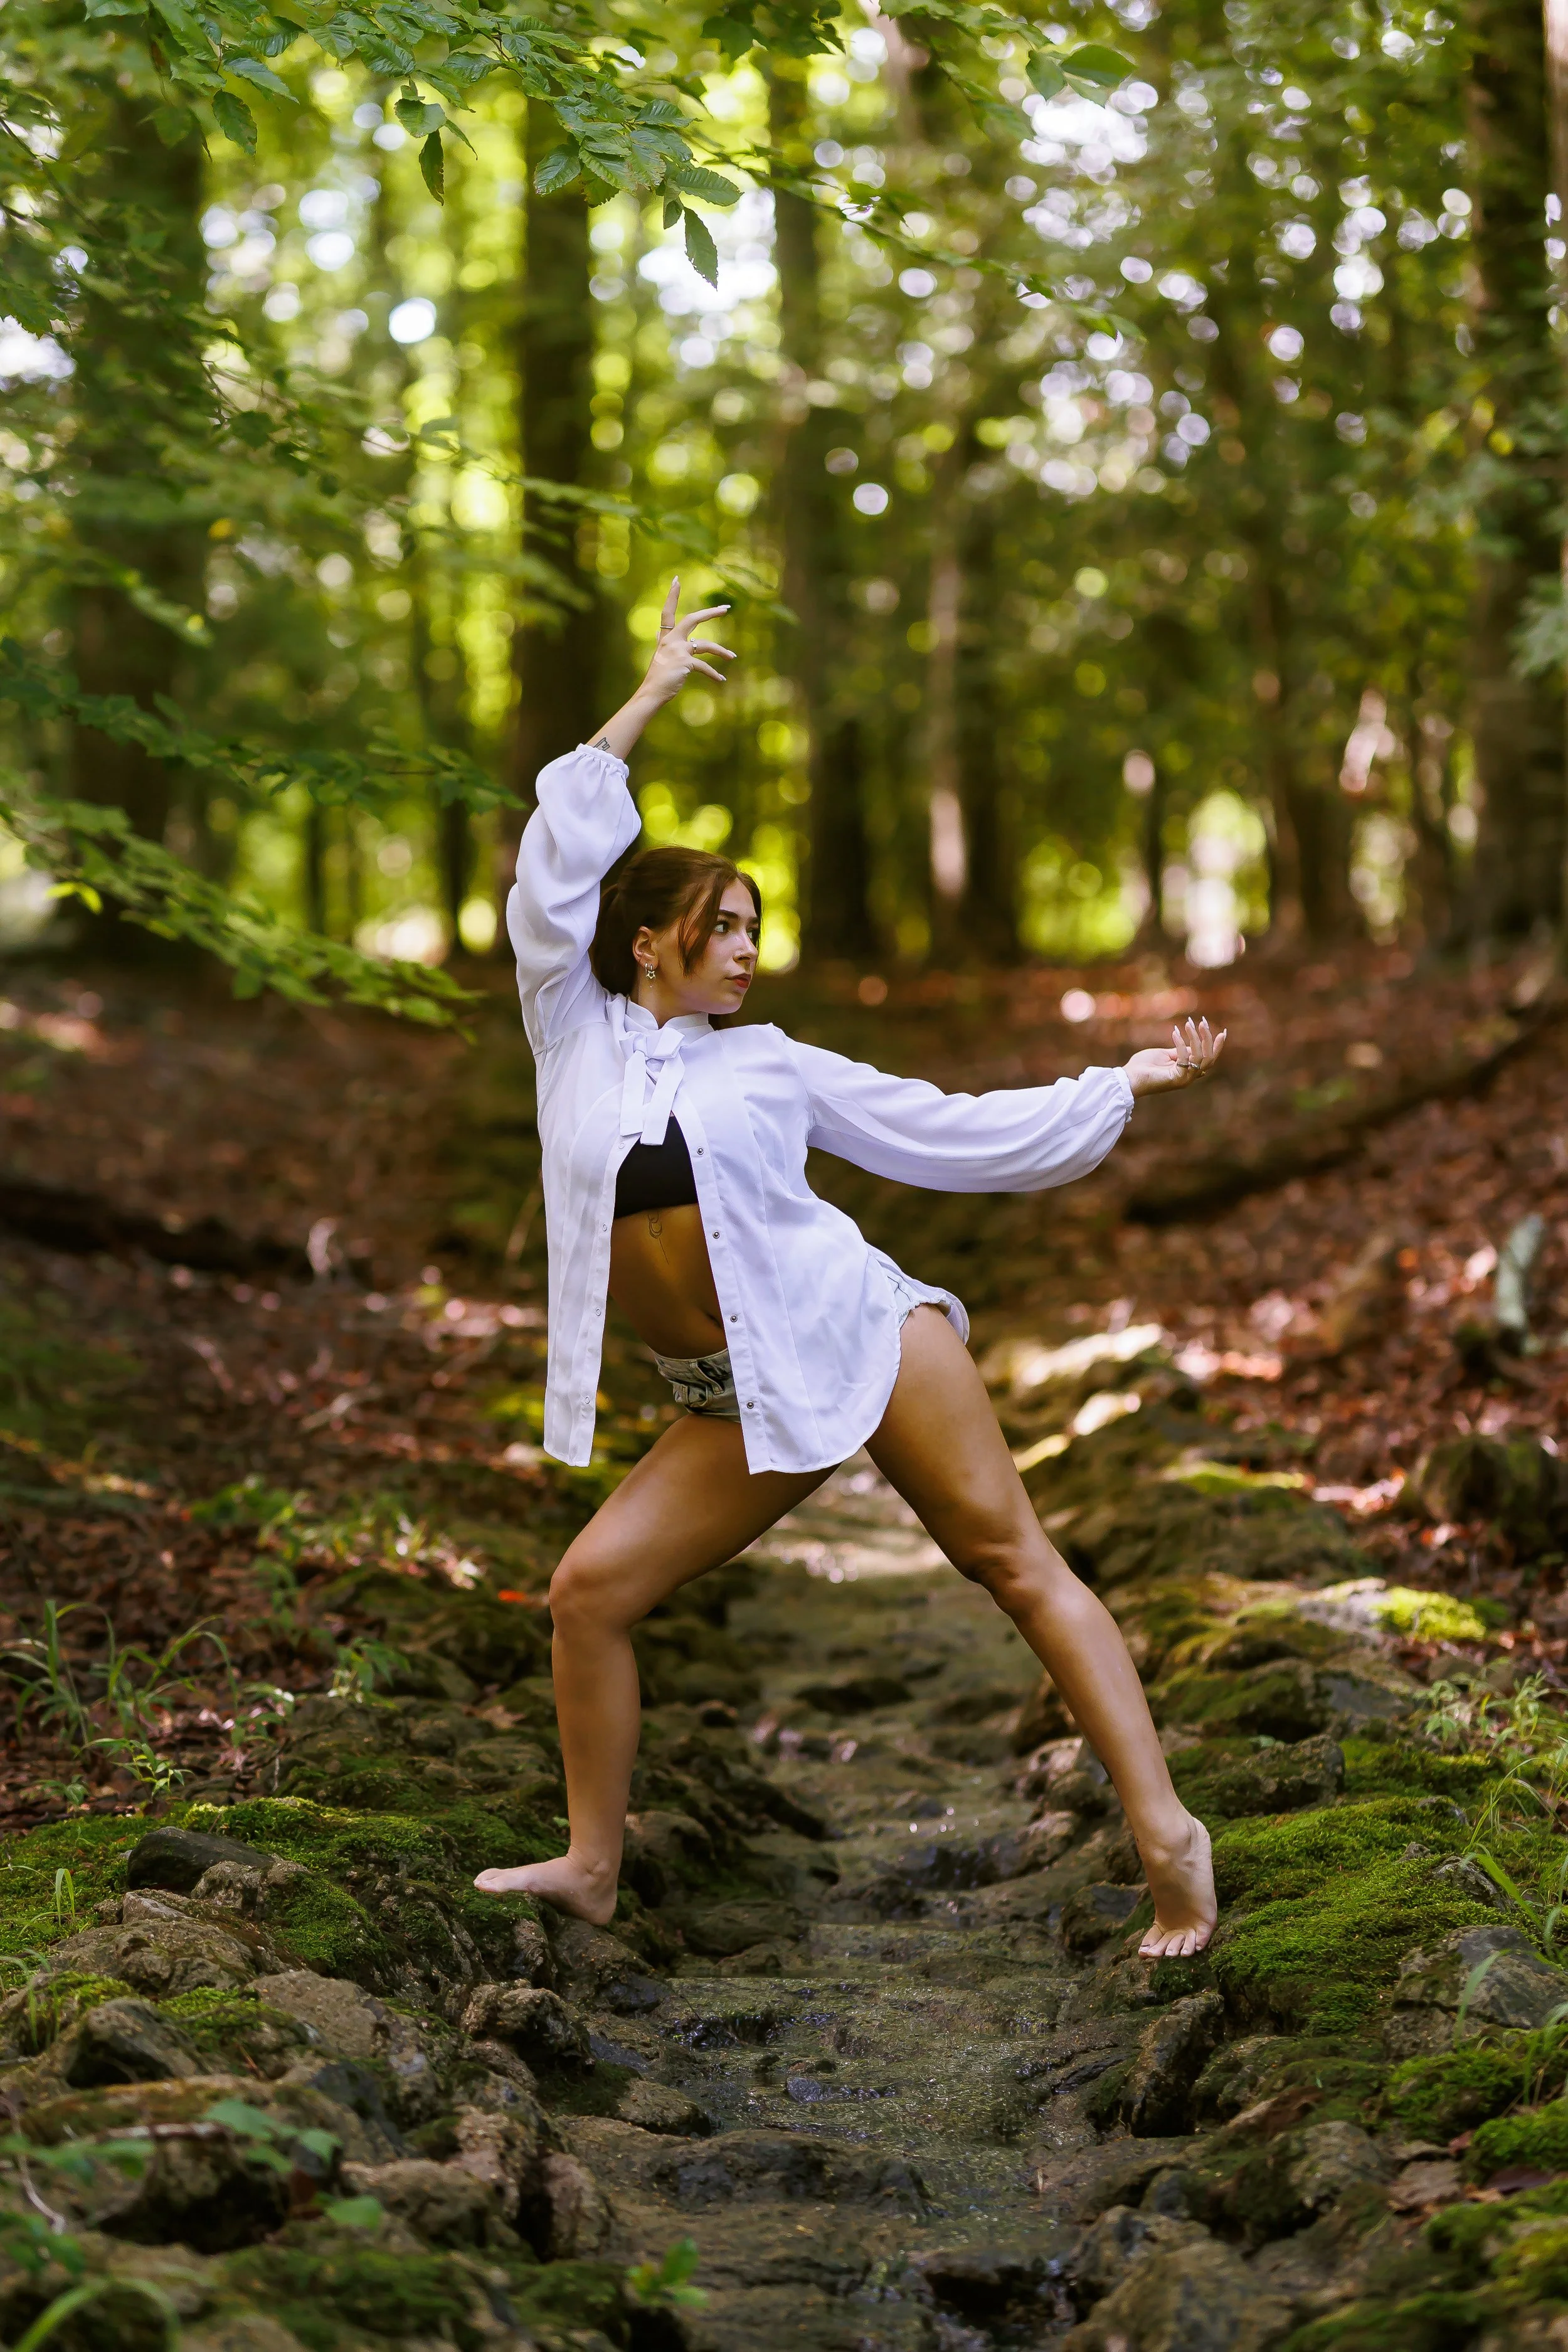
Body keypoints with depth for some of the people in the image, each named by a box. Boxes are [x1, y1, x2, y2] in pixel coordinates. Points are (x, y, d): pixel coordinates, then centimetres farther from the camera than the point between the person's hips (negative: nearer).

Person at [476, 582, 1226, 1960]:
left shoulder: (767, 1063, 7)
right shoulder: (575, 1034, 7)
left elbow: (958, 1133, 12)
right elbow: (562, 859, -1)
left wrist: (1132, 1084, 13)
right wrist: (649, 700, 1)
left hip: (854, 1330, -1)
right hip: (739, 1402, 2)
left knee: (1013, 1561, -7)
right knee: (590, 1589, -7)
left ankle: (1164, 1831, -9)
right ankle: (593, 1864, 8)